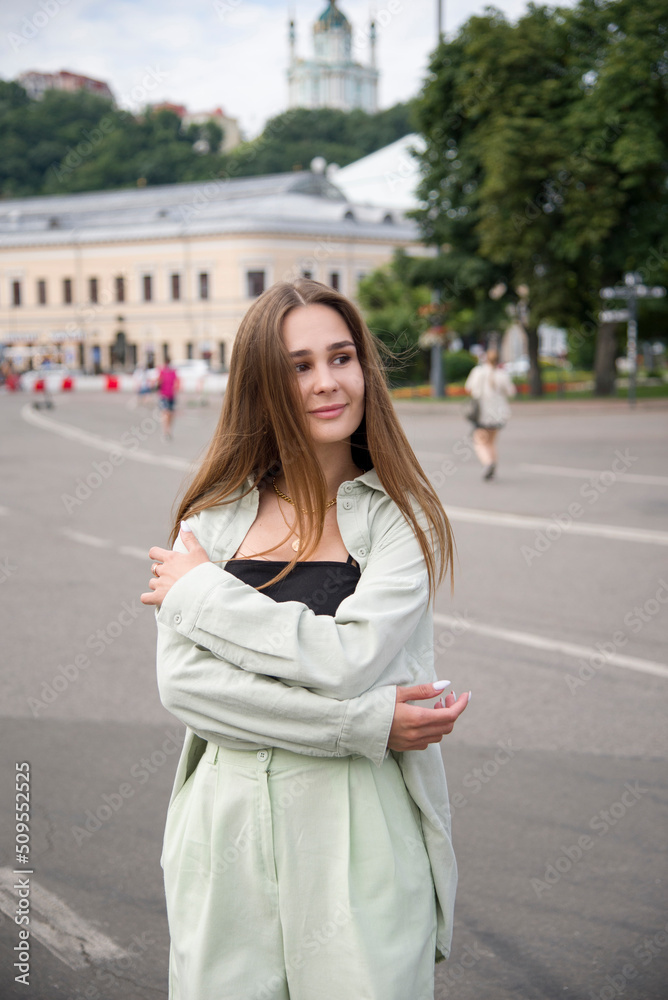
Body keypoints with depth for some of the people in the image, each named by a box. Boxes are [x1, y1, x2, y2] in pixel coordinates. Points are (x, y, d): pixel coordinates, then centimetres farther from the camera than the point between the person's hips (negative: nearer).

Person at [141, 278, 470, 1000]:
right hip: (227, 824, 2)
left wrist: (200, 592, -6)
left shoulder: (401, 518, -2)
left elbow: (349, 658, -16)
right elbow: (181, 682, -7)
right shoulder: (213, 518, 5)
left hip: (358, 831, -2)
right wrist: (363, 723, -15)